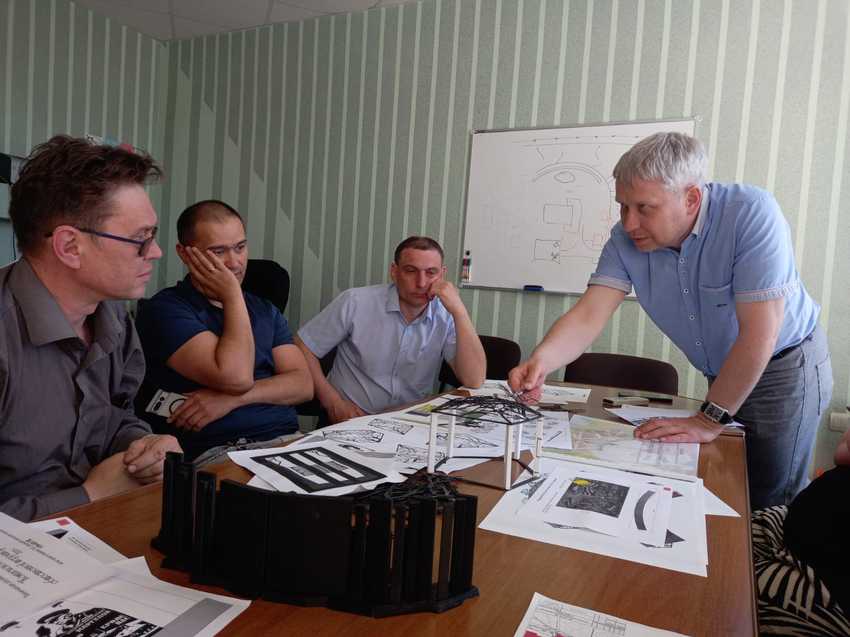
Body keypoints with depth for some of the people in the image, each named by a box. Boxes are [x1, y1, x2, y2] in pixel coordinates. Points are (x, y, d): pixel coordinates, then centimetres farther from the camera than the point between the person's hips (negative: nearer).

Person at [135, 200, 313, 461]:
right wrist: (232, 295, -5)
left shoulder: (265, 310, 17)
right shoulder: (165, 309, -2)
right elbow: (236, 378, -16)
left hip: (287, 439, 5)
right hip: (213, 452, -5)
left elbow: (303, 385, 5)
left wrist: (232, 398, -11)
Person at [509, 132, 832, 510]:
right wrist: (541, 360, -42)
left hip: (786, 369, -4)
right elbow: (587, 316, -22)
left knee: (767, 508, 3)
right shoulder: (626, 240, -15)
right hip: (724, 377, 5)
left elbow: (759, 332, -30)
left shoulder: (751, 214, -29)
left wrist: (709, 421, -25)